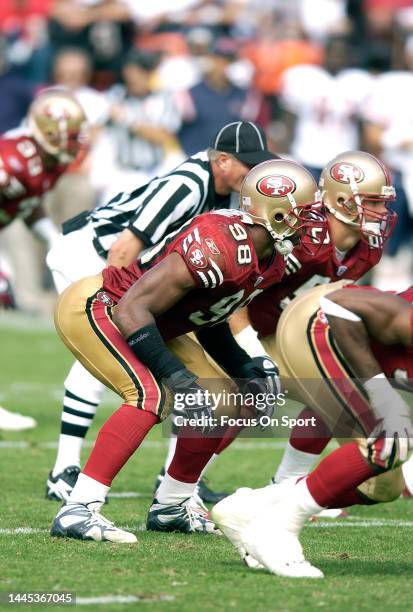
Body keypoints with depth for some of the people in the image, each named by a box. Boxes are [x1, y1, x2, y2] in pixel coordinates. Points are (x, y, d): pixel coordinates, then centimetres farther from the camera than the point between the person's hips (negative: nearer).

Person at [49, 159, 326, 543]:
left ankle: (171, 506, 23)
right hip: (92, 307, -10)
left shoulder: (271, 262, -1)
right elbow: (132, 309, -33)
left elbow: (210, 318, 14)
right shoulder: (218, 248, -32)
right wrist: (177, 376, -33)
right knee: (151, 394, -29)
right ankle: (76, 511, -29)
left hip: (143, 322, 10)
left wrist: (244, 369, 1)